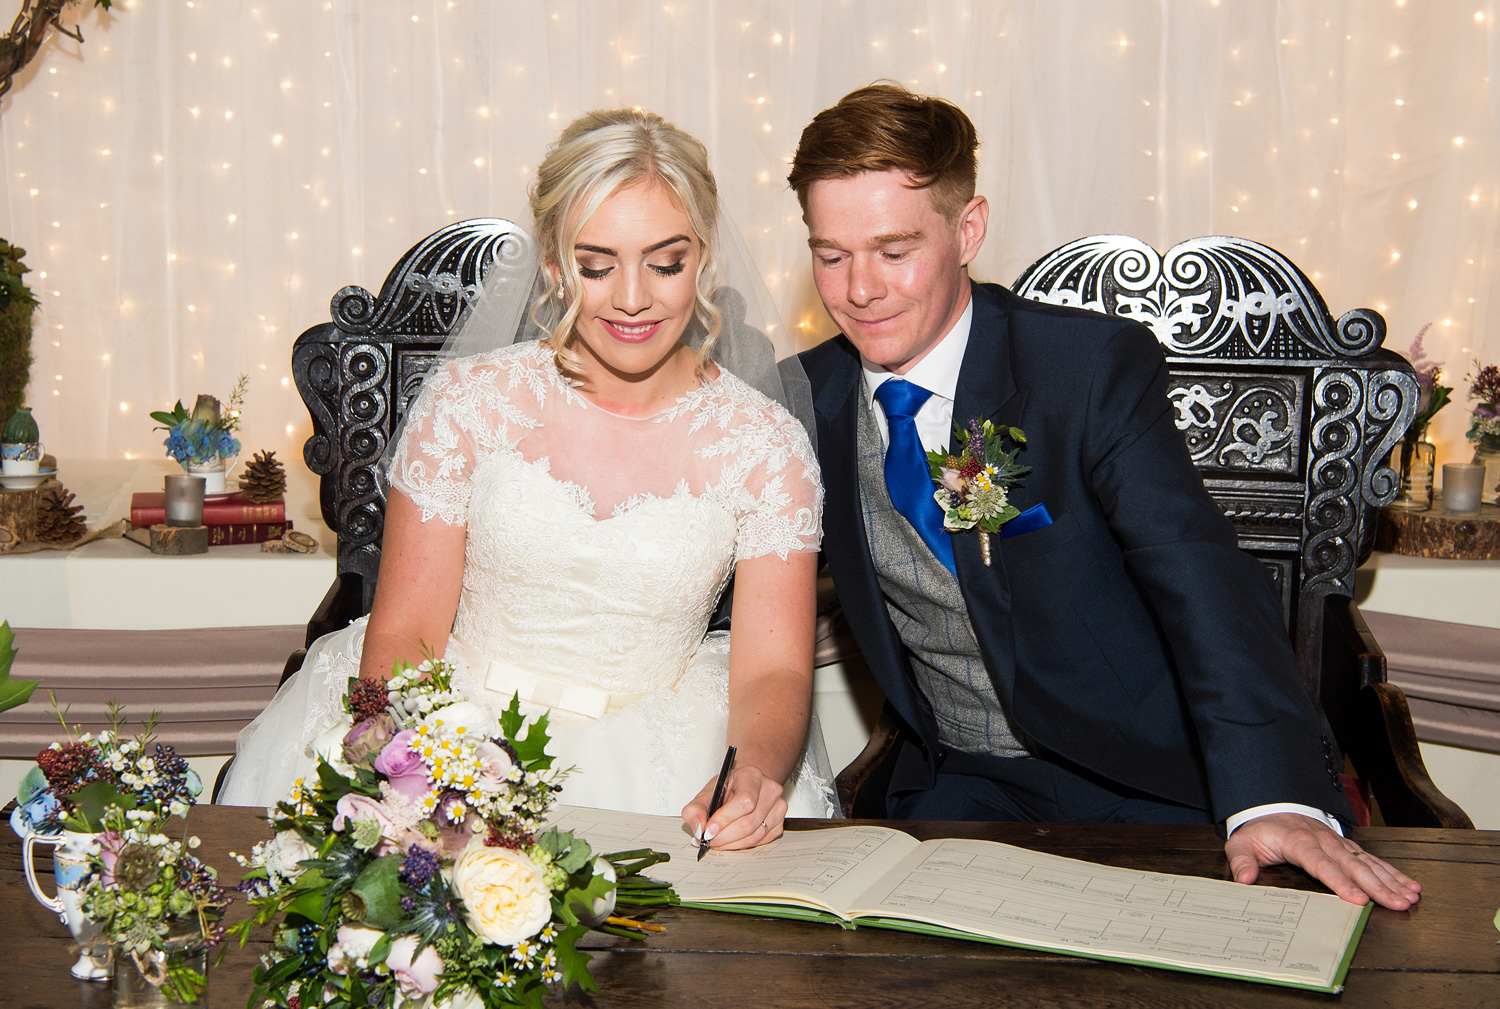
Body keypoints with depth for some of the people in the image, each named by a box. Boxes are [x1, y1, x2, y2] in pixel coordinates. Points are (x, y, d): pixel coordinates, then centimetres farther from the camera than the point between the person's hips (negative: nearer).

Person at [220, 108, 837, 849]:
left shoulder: (765, 445, -2)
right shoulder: (469, 401, -3)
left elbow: (773, 670, -4)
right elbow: (404, 632, -2)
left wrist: (756, 772, -28)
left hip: (654, 760, 1)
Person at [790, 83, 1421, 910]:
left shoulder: (1096, 367, -11)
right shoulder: (815, 396, 2)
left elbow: (1197, 578, -21)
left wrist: (1277, 797, -35)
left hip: (1143, 780, -2)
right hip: (962, 785, 3)